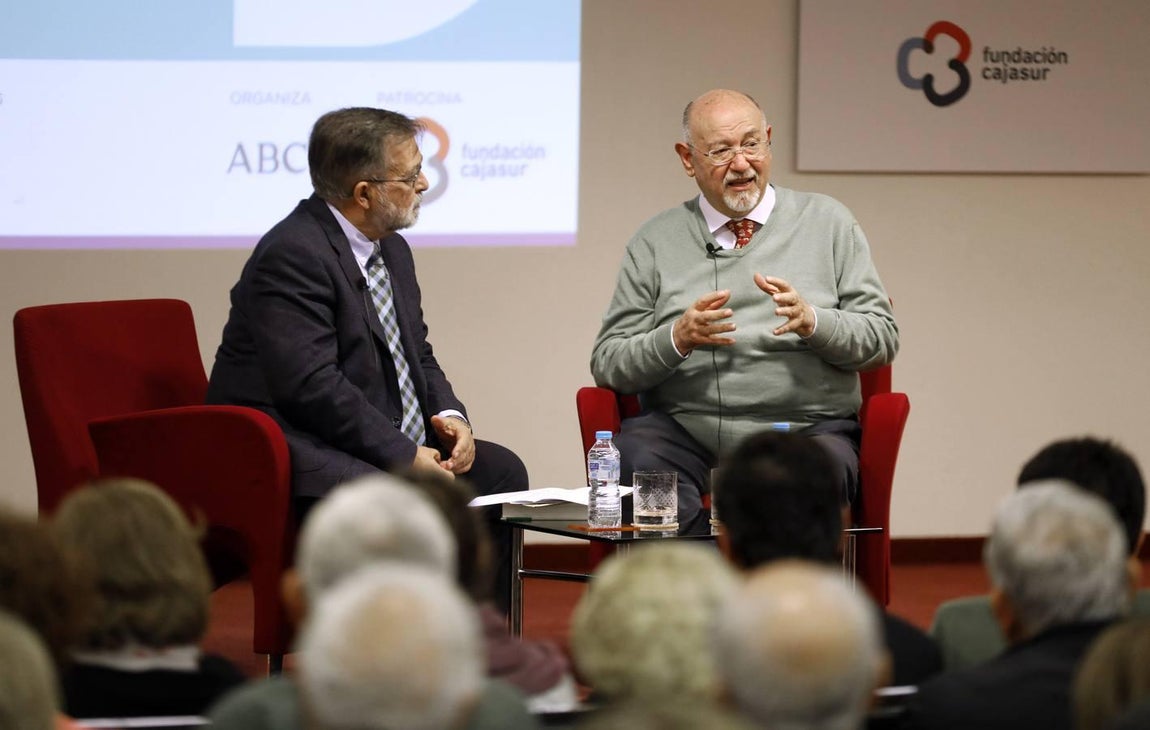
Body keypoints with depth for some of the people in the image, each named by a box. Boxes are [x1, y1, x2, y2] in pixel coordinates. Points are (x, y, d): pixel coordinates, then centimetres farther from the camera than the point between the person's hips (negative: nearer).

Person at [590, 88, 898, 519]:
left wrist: (812, 320, -12)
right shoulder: (655, 241, 13)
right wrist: (676, 339, -11)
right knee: (638, 455, -34)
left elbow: (883, 338, 8)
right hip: (685, 428, 1)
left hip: (805, 427, -1)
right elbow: (607, 364, 9)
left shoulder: (826, 222, 13)